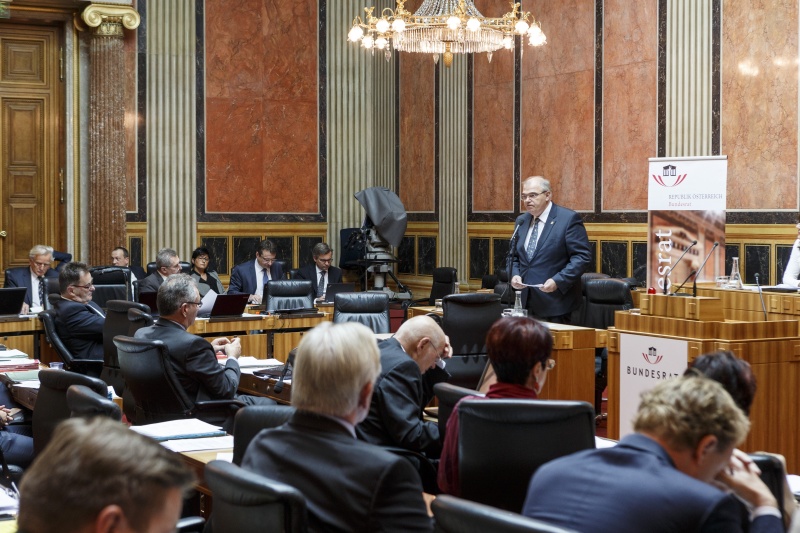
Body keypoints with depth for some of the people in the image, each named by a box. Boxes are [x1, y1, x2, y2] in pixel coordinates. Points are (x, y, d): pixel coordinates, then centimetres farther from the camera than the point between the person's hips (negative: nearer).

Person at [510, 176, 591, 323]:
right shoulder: (521, 221, 13)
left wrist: (557, 281, -20)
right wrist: (515, 275, 0)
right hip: (526, 302, 6)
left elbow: (583, 256, -11)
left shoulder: (569, 218, -7)